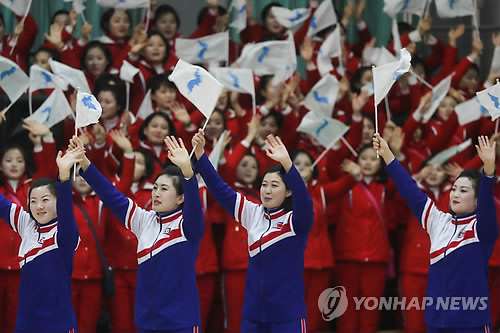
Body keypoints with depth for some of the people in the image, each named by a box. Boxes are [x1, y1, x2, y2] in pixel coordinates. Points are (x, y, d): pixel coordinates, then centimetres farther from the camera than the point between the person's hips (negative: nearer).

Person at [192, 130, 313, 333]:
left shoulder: (295, 220, -7)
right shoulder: (252, 214, 7)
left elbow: (304, 201, -28)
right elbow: (220, 190, 3)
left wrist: (286, 162, -42)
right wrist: (200, 154, -9)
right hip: (253, 314, 5)